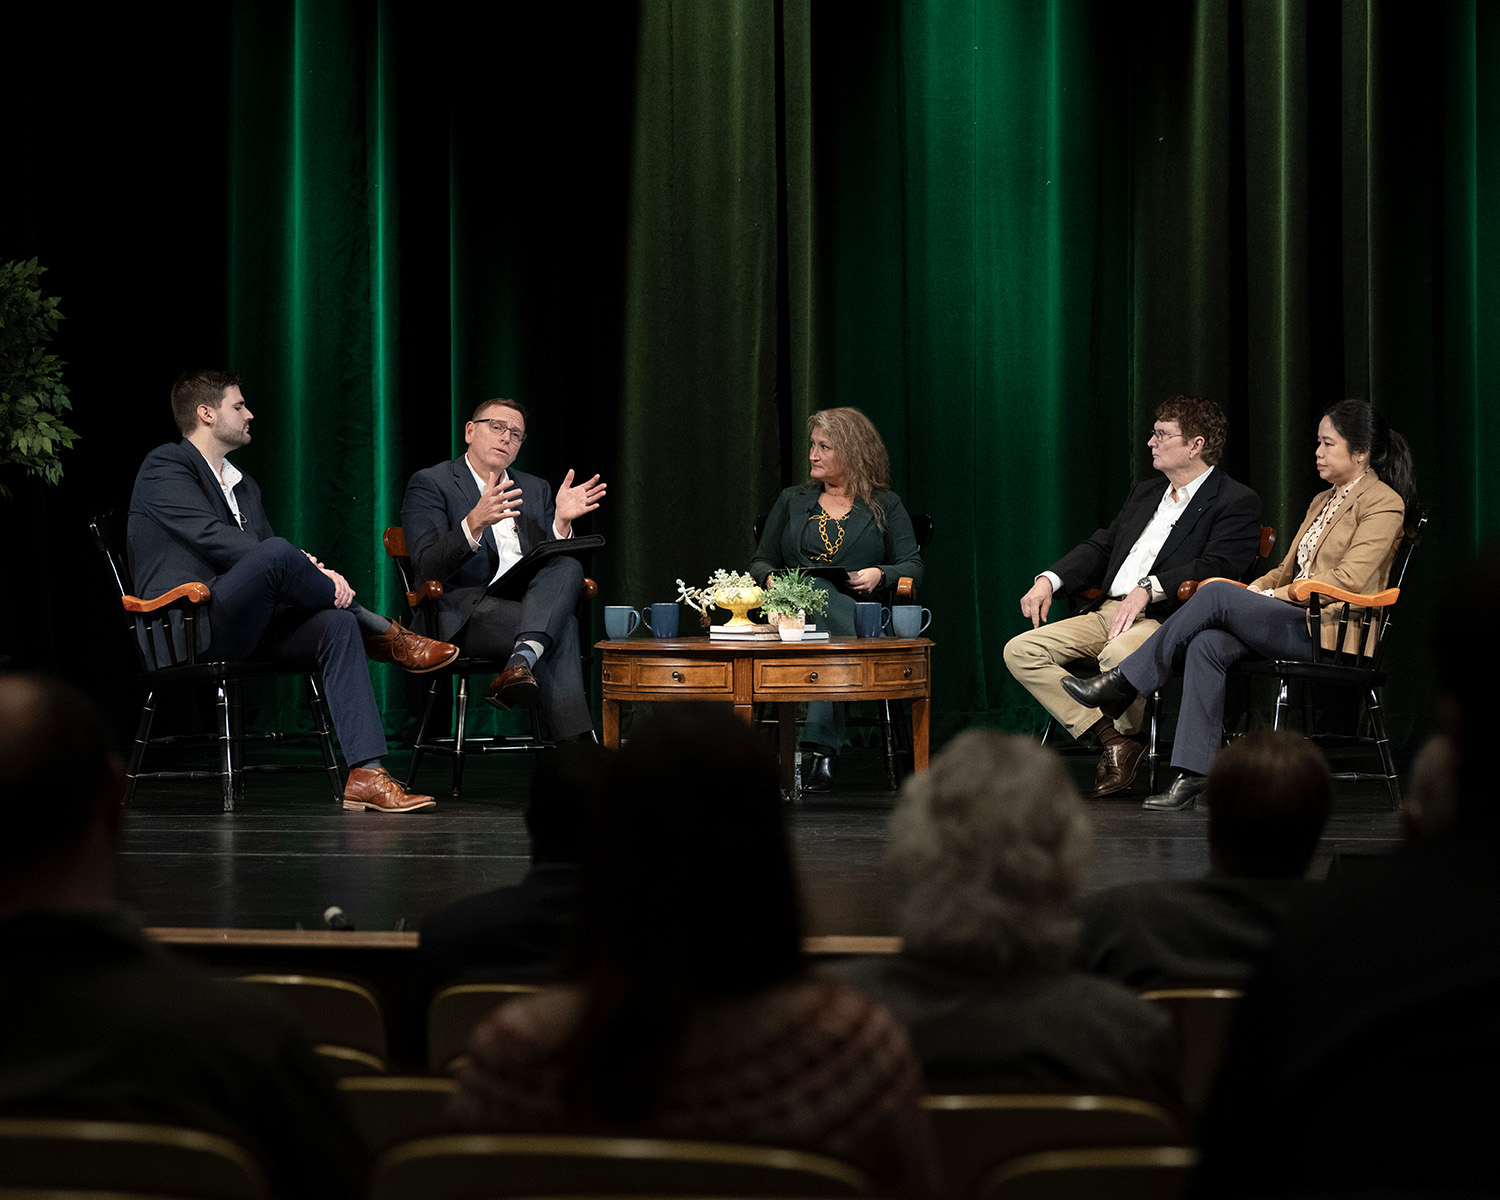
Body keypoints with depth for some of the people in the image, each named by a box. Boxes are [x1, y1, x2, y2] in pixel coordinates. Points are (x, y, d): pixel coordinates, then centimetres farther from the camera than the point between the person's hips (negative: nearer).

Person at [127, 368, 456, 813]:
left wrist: (315, 572, -8)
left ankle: (366, 775, -28)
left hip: (241, 628, 8)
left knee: (336, 623, -18)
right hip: (189, 624, -8)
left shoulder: (244, 487, 26)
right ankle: (382, 634, -11)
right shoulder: (164, 467, -2)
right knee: (277, 553, -32)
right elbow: (214, 539, -16)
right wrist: (302, 564, -21)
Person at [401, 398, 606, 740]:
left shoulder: (536, 490, 24)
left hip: (532, 603, 5)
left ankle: (522, 661, -52)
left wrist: (562, 522, -6)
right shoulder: (430, 484, 5)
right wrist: (475, 522, -27)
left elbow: (555, 563, 15)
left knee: (568, 567, -30)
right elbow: (427, 567, -11)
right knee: (563, 627, -33)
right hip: (465, 616, -5)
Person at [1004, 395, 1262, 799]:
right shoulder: (1146, 494, 25)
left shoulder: (1237, 502, -1)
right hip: (1106, 611, 8)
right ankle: (1109, 736, -18)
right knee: (1021, 651, -12)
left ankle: (1125, 736, -10)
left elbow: (1215, 567, -15)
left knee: (1118, 655, -40)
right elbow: (1101, 547, 24)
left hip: (1163, 617, -8)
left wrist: (1147, 589, -27)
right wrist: (1050, 580, 6)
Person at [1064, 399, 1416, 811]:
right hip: (1293, 624, 8)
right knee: (1207, 644, -22)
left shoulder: (1384, 503, -2)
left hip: (1330, 631, -8)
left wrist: (1273, 596, -12)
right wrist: (1253, 592, 4)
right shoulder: (1323, 501, 25)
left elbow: (1348, 579, -13)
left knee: (1215, 594, -23)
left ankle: (1123, 682, -15)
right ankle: (1194, 774, -28)